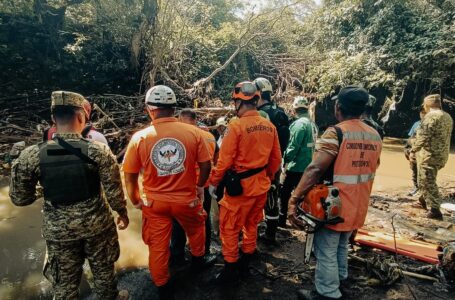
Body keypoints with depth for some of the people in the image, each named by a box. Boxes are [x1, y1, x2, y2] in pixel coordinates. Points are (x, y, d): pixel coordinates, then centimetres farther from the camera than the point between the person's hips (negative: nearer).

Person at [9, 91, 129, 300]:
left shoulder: (31, 156, -15)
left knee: (65, 282, 23)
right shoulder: (99, 151, -18)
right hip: (97, 225, -1)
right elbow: (114, 191, -12)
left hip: (58, 231, 1)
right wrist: (122, 213, 6)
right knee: (103, 271, 24)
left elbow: (19, 199, -4)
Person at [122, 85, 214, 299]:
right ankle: (198, 261, 52)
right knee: (195, 229, 30)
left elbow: (129, 176, -7)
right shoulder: (193, 132, -14)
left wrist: (135, 200, 10)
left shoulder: (140, 137, -13)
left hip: (155, 202, 0)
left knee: (158, 246, 19)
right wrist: (200, 186, 12)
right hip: (187, 199, 0)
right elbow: (206, 164, -7)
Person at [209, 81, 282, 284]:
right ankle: (245, 263, 39)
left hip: (240, 186, -6)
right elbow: (276, 158, 6)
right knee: (251, 225, 23)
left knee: (229, 229, 11)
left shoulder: (236, 126, -18)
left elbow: (225, 160, -16)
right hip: (261, 185, 7)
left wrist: (214, 181, -1)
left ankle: (230, 270, 23)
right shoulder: (269, 126, 0)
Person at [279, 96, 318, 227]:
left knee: (285, 193, 2)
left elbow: (293, 146, -20)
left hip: (296, 166, -8)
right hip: (307, 165, 8)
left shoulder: (299, 123, -17)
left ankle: (281, 220, 10)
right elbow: (311, 144, 12)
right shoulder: (312, 124, 9)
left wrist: (286, 162, -10)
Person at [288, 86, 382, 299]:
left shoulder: (335, 133, -21)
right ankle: (339, 280, 46)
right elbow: (370, 169, 14)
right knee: (341, 246, 27)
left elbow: (315, 170, -30)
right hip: (358, 206, 8)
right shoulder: (375, 135, 2)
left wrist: (294, 200, -28)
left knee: (326, 253, 7)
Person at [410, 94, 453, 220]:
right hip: (441, 155, 9)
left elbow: (422, 136, -23)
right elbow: (445, 137, 20)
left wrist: (413, 151, -17)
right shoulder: (448, 117, 14)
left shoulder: (431, 116, -16)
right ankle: (424, 200, 39)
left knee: (428, 182, -2)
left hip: (429, 155, -9)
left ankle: (435, 210, 1)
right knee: (425, 180, 24)